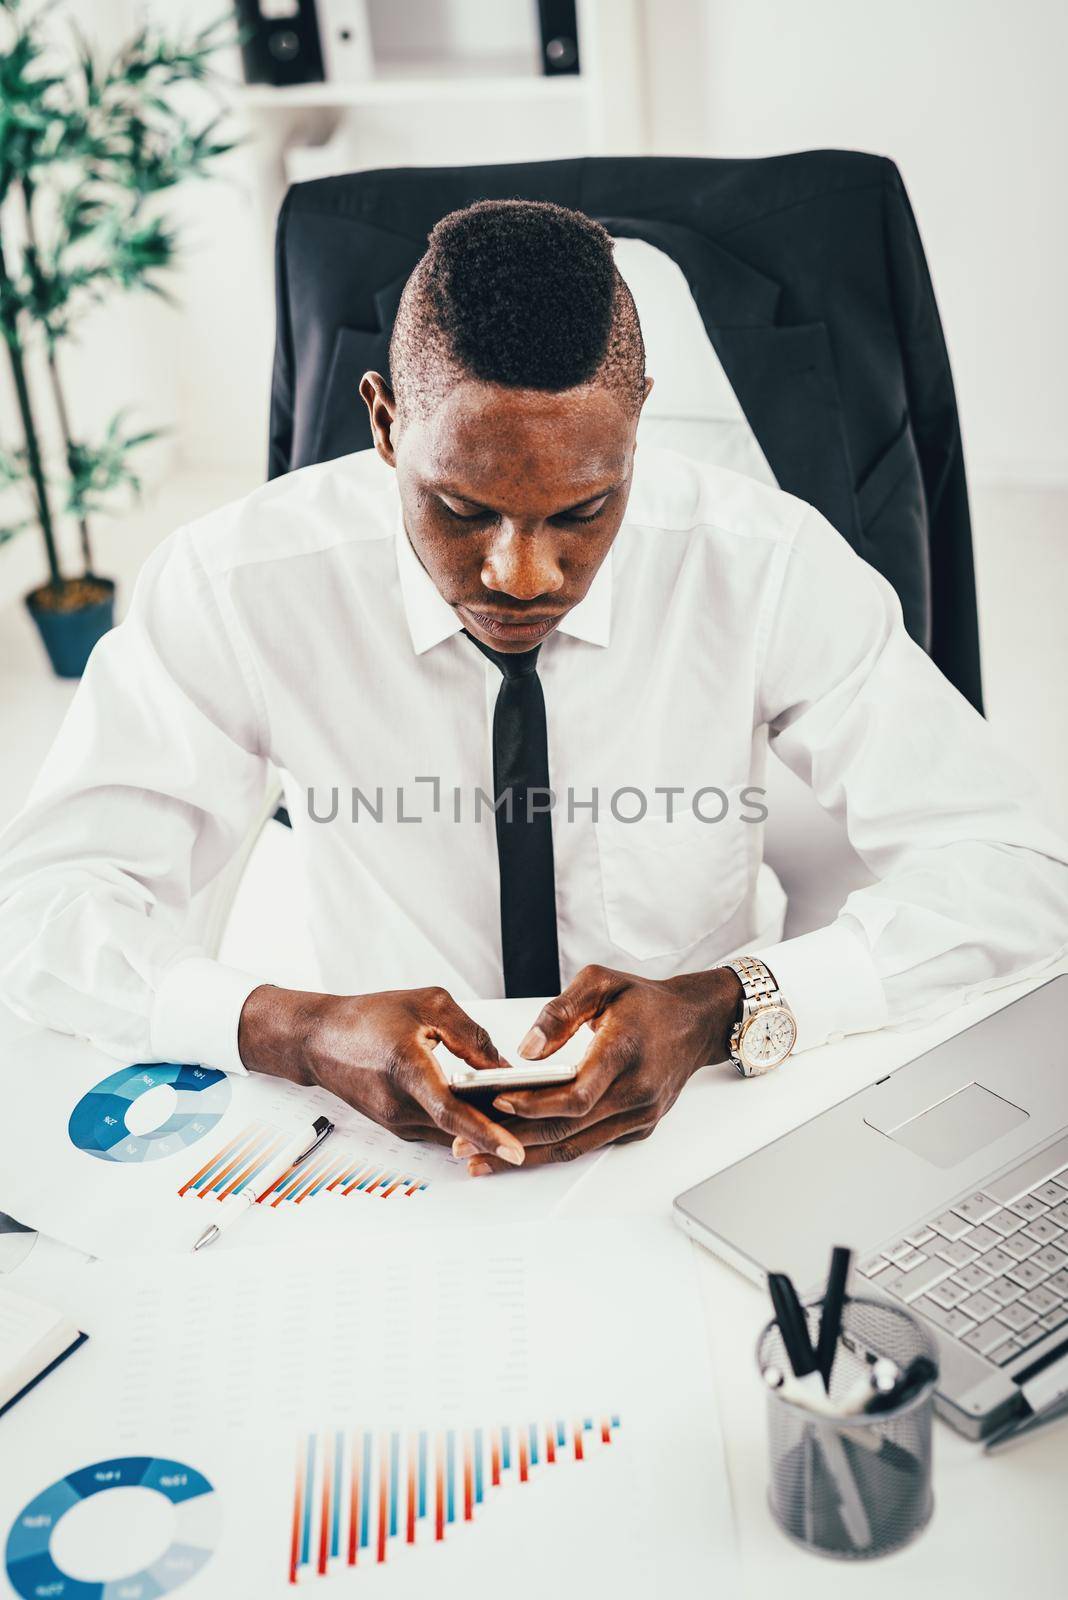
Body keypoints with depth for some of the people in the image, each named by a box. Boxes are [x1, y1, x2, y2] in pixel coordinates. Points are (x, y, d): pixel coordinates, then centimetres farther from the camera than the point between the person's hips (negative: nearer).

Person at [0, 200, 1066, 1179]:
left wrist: (720, 1011, -31)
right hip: (389, 1135, 1)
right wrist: (293, 1031, -32)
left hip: (697, 1140, 0)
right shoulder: (235, 585, -14)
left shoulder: (771, 567, -14)